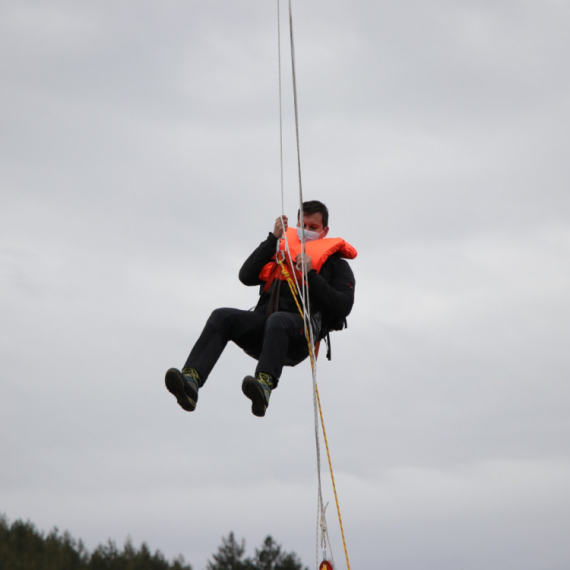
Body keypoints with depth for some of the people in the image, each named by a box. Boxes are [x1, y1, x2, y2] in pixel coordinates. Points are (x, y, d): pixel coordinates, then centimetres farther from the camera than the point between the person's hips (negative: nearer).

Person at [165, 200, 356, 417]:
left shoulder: (335, 263, 22)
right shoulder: (281, 250, 31)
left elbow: (343, 307, 4)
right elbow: (246, 276, 12)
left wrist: (311, 276, -3)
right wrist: (273, 238, 7)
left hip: (301, 333, -4)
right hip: (263, 324, 4)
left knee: (278, 320, -40)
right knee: (222, 317, -25)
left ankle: (265, 385, -63)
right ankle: (191, 380, -44)